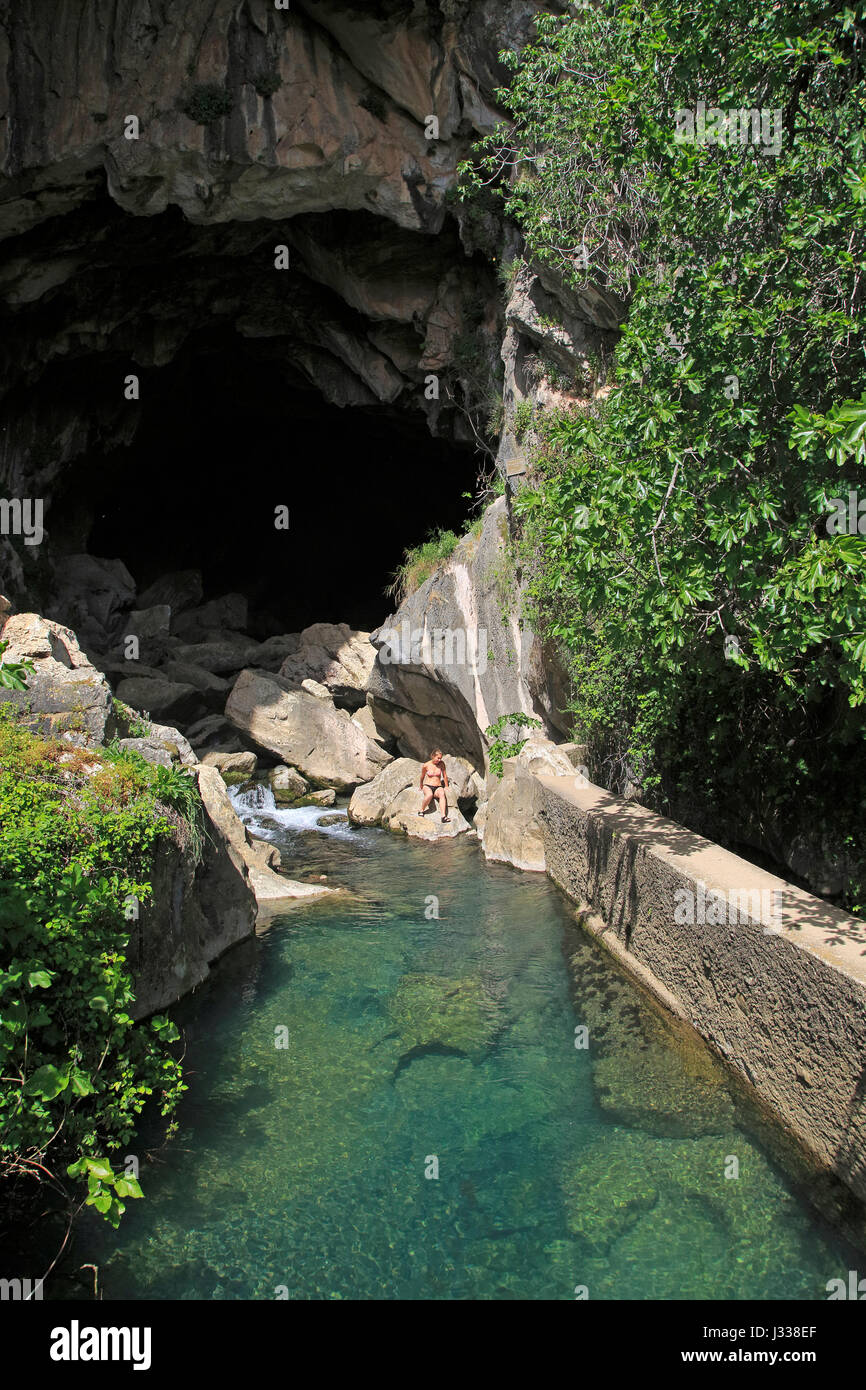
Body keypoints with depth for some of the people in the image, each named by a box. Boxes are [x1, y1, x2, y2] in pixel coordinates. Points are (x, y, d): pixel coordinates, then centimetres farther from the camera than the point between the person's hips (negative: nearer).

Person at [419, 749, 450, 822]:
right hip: (427, 786, -1)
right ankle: (422, 810, -14)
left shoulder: (441, 764, 0)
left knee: (442, 794, -36)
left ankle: (444, 816, -48)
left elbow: (445, 776, 11)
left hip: (438, 788, 1)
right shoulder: (426, 765, -4)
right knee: (429, 795, -39)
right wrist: (421, 787, 24)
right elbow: (422, 777, 13)